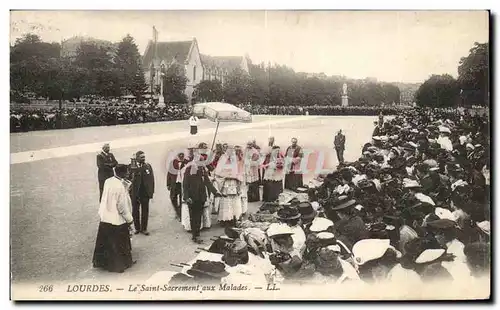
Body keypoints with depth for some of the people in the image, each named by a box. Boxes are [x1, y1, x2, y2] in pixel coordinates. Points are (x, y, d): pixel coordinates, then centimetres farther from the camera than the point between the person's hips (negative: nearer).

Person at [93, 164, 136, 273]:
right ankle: (118, 265, 26)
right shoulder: (120, 187, -25)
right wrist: (129, 219, -7)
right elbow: (123, 206, -21)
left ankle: (100, 261, 35)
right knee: (118, 244, 11)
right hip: (117, 220, -7)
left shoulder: (108, 181, -3)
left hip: (104, 217, 7)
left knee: (104, 242, 21)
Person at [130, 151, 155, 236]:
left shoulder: (148, 166, 3)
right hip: (135, 193, -1)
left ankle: (144, 228, 19)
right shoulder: (132, 167, -5)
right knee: (135, 211, 10)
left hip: (145, 193, 2)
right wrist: (129, 192, -8)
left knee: (145, 211, 8)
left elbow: (151, 179, 4)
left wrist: (151, 192, -1)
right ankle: (137, 228, 24)